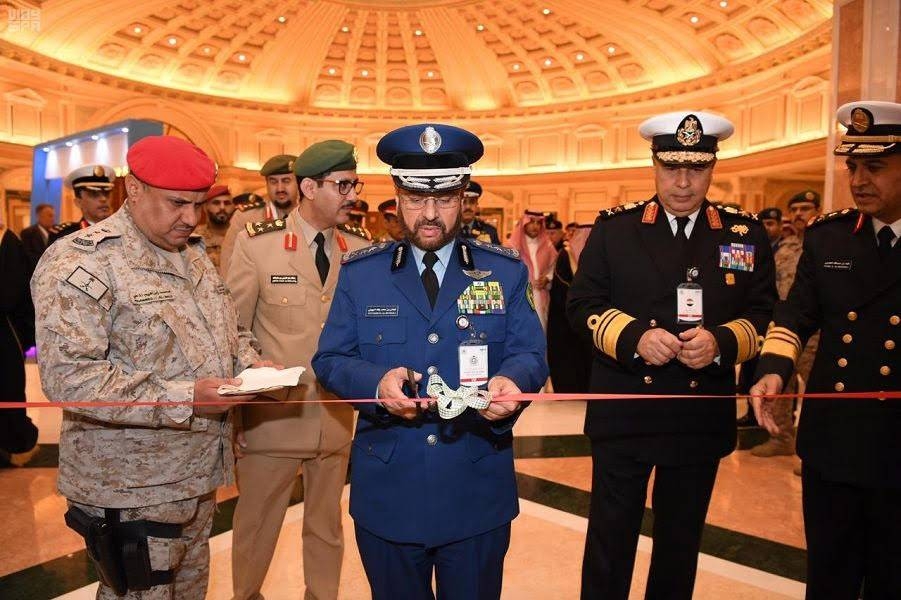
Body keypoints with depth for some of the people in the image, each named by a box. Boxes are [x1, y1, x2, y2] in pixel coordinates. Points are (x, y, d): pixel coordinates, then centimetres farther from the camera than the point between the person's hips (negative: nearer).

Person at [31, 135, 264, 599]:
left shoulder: (193, 255, 10)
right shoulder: (81, 262, -17)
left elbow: (226, 329, 20)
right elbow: (67, 377, -25)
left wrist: (249, 363, -2)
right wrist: (183, 398, -28)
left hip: (198, 475, 8)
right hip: (131, 489, -7)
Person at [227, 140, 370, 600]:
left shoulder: (360, 252, 0)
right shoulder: (256, 244, -8)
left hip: (337, 419, 3)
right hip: (271, 418, -2)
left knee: (327, 528, 19)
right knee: (255, 527, 16)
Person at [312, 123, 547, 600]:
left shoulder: (505, 271, 1)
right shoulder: (359, 273, 1)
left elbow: (530, 354, -2)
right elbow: (329, 359, -1)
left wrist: (510, 382, -26)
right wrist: (376, 381, -22)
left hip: (479, 495, 0)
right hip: (386, 494, 1)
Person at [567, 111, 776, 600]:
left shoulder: (747, 234, 4)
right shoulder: (614, 228, -1)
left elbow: (764, 315, 5)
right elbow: (582, 305, -2)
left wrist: (721, 342, -16)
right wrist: (634, 337, -19)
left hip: (703, 417, 2)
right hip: (623, 413, -2)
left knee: (681, 544, 18)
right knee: (610, 538, 8)